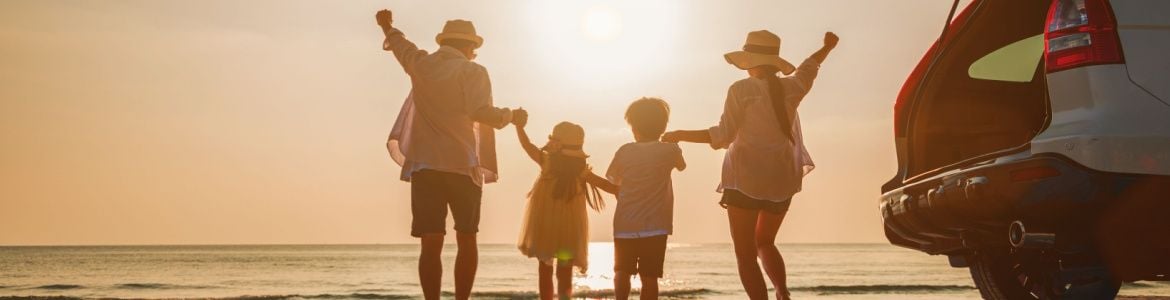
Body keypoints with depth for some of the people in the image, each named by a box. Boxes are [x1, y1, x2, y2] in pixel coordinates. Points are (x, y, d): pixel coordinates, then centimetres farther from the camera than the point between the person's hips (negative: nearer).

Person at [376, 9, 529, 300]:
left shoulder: (421, 64, 11)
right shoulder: (472, 71, -1)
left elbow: (401, 45, 33)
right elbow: (480, 111, -16)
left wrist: (387, 26, 54)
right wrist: (511, 116, 2)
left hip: (424, 164, 3)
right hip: (462, 164, -3)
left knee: (431, 243, -2)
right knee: (466, 240, 9)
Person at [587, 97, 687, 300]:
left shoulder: (625, 151, -1)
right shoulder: (670, 150, -3)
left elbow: (615, 188, 5)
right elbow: (681, 165, 21)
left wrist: (589, 177, 19)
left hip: (625, 225, 1)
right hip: (655, 227, -1)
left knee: (622, 272, 17)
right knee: (649, 277, 2)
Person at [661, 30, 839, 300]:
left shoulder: (741, 90, -9)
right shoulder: (791, 87, 5)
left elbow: (723, 136, -12)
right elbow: (808, 68, 27)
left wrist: (681, 135, -4)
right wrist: (828, 46, 47)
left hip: (745, 179, -5)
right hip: (781, 180, 6)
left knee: (746, 254, -1)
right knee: (764, 242, 25)